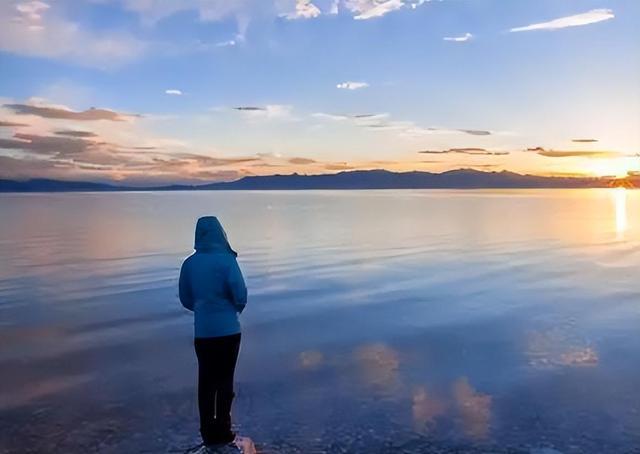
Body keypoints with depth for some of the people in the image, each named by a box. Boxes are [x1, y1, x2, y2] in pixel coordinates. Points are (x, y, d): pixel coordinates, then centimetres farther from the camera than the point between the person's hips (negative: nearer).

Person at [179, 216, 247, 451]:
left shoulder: (189, 263, 0)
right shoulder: (226, 260, -14)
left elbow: (186, 299, 7)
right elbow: (240, 294, -16)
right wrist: (237, 308, 6)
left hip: (202, 332, 4)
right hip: (227, 330, -3)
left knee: (206, 381, 13)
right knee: (224, 380, 9)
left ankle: (208, 432, 20)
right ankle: (222, 431, 16)